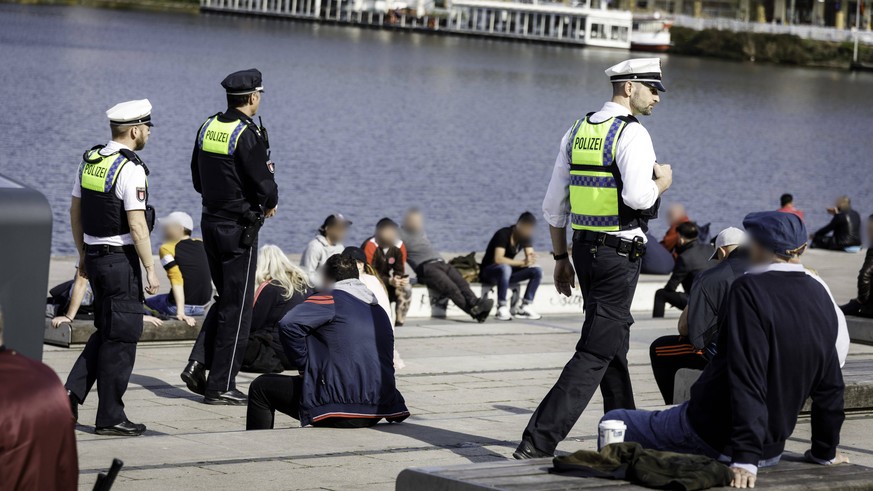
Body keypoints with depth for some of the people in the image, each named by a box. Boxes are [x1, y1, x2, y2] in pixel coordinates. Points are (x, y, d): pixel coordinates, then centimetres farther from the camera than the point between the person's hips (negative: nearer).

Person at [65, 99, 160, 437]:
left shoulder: (89, 160, 9)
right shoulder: (130, 169, -17)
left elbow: (75, 211, 15)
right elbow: (137, 225, -20)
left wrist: (83, 255, 24)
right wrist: (150, 269, -14)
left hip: (95, 256, 8)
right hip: (121, 260, -8)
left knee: (106, 331, 19)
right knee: (122, 336, 0)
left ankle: (73, 391, 8)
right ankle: (110, 417, 5)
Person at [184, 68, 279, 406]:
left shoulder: (207, 127, 7)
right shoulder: (248, 135, -18)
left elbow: (198, 181, 14)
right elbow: (265, 186, -19)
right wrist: (270, 202, 2)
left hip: (211, 221, 8)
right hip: (239, 229, -8)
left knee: (226, 299, 21)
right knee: (238, 308, 1)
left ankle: (198, 363, 8)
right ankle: (221, 387, 4)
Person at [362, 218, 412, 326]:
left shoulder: (399, 246, -8)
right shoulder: (370, 246, -25)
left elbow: (399, 270, 0)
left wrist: (401, 279, -26)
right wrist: (389, 281, -36)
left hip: (385, 282, 6)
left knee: (406, 288, -18)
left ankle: (399, 322, -11)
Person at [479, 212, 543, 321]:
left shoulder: (526, 236, 0)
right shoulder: (503, 234, -22)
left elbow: (530, 256, -7)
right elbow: (498, 259, -33)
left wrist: (531, 258, -32)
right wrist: (522, 262, -38)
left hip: (507, 271, 7)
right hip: (489, 271, -7)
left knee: (537, 271, -13)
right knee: (505, 268, -41)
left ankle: (525, 307, -15)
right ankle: (502, 309, -39)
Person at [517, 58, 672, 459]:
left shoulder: (577, 131, 11)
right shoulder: (632, 134, -13)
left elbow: (554, 204, 13)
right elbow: (638, 197, -26)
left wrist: (561, 258, 19)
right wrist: (662, 183, -5)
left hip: (583, 248, 8)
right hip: (620, 254, -8)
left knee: (615, 347, 20)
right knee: (595, 354, -6)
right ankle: (538, 442, -12)